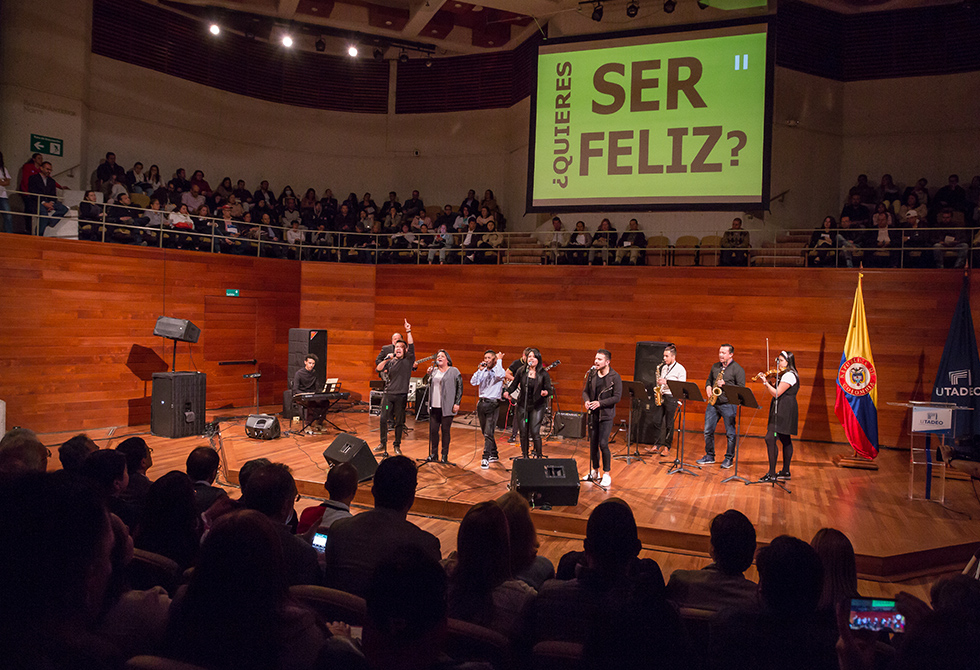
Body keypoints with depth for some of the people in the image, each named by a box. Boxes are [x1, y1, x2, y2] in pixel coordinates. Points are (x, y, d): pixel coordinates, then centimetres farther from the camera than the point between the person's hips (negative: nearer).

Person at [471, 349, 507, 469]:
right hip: (482, 403, 6)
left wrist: (499, 360, -16)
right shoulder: (483, 372, 12)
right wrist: (479, 370, -7)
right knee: (485, 432, 15)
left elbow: (500, 375, -28)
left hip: (493, 404, -6)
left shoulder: (498, 371, -3)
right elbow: (473, 382, 1)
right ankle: (494, 455, 29)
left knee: (488, 433, -12)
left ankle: (485, 459, -11)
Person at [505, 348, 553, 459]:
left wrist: (546, 392, -28)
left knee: (535, 432, -11)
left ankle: (538, 456, 6)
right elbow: (514, 385, 8)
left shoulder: (544, 374, -4)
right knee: (523, 432, 6)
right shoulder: (521, 371, 1)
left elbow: (549, 389, -5)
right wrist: (508, 392, -10)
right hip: (522, 405, 3)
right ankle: (524, 457, 21)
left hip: (537, 406, -2)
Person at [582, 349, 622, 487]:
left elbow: (617, 397, -12)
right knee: (593, 442, 11)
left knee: (603, 443, -10)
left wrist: (600, 403, -19)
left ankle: (607, 474, 4)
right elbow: (585, 391, 11)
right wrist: (586, 401, -10)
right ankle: (595, 471, 27)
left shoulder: (615, 377, -10)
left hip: (606, 414, -5)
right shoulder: (592, 374, 5)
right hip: (593, 413, 5)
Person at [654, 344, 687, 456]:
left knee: (669, 424, 0)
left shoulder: (680, 369, -7)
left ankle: (667, 447, 9)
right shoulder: (663, 367, 13)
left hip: (672, 398, -6)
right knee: (658, 421, 4)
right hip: (661, 396, 6)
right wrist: (659, 383, 2)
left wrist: (666, 382, -20)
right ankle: (658, 444, 14)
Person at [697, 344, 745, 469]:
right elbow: (709, 380, 26)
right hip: (713, 403, 6)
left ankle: (729, 459, 11)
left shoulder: (738, 369, -4)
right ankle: (709, 456, 19)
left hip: (728, 404, -5)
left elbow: (741, 388, -9)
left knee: (730, 433, 0)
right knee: (708, 430, 6)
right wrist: (708, 387, 4)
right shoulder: (715, 366, 14)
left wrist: (725, 385, -17)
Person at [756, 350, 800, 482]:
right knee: (785, 440, 16)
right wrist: (767, 381, 4)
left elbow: (777, 393, -19)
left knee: (770, 438, -15)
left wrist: (765, 382, -15)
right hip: (783, 411, 11)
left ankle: (772, 474, -14)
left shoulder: (789, 375, -16)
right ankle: (785, 471, 25)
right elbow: (775, 390, 16)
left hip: (783, 411, -11)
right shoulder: (783, 374, 16)